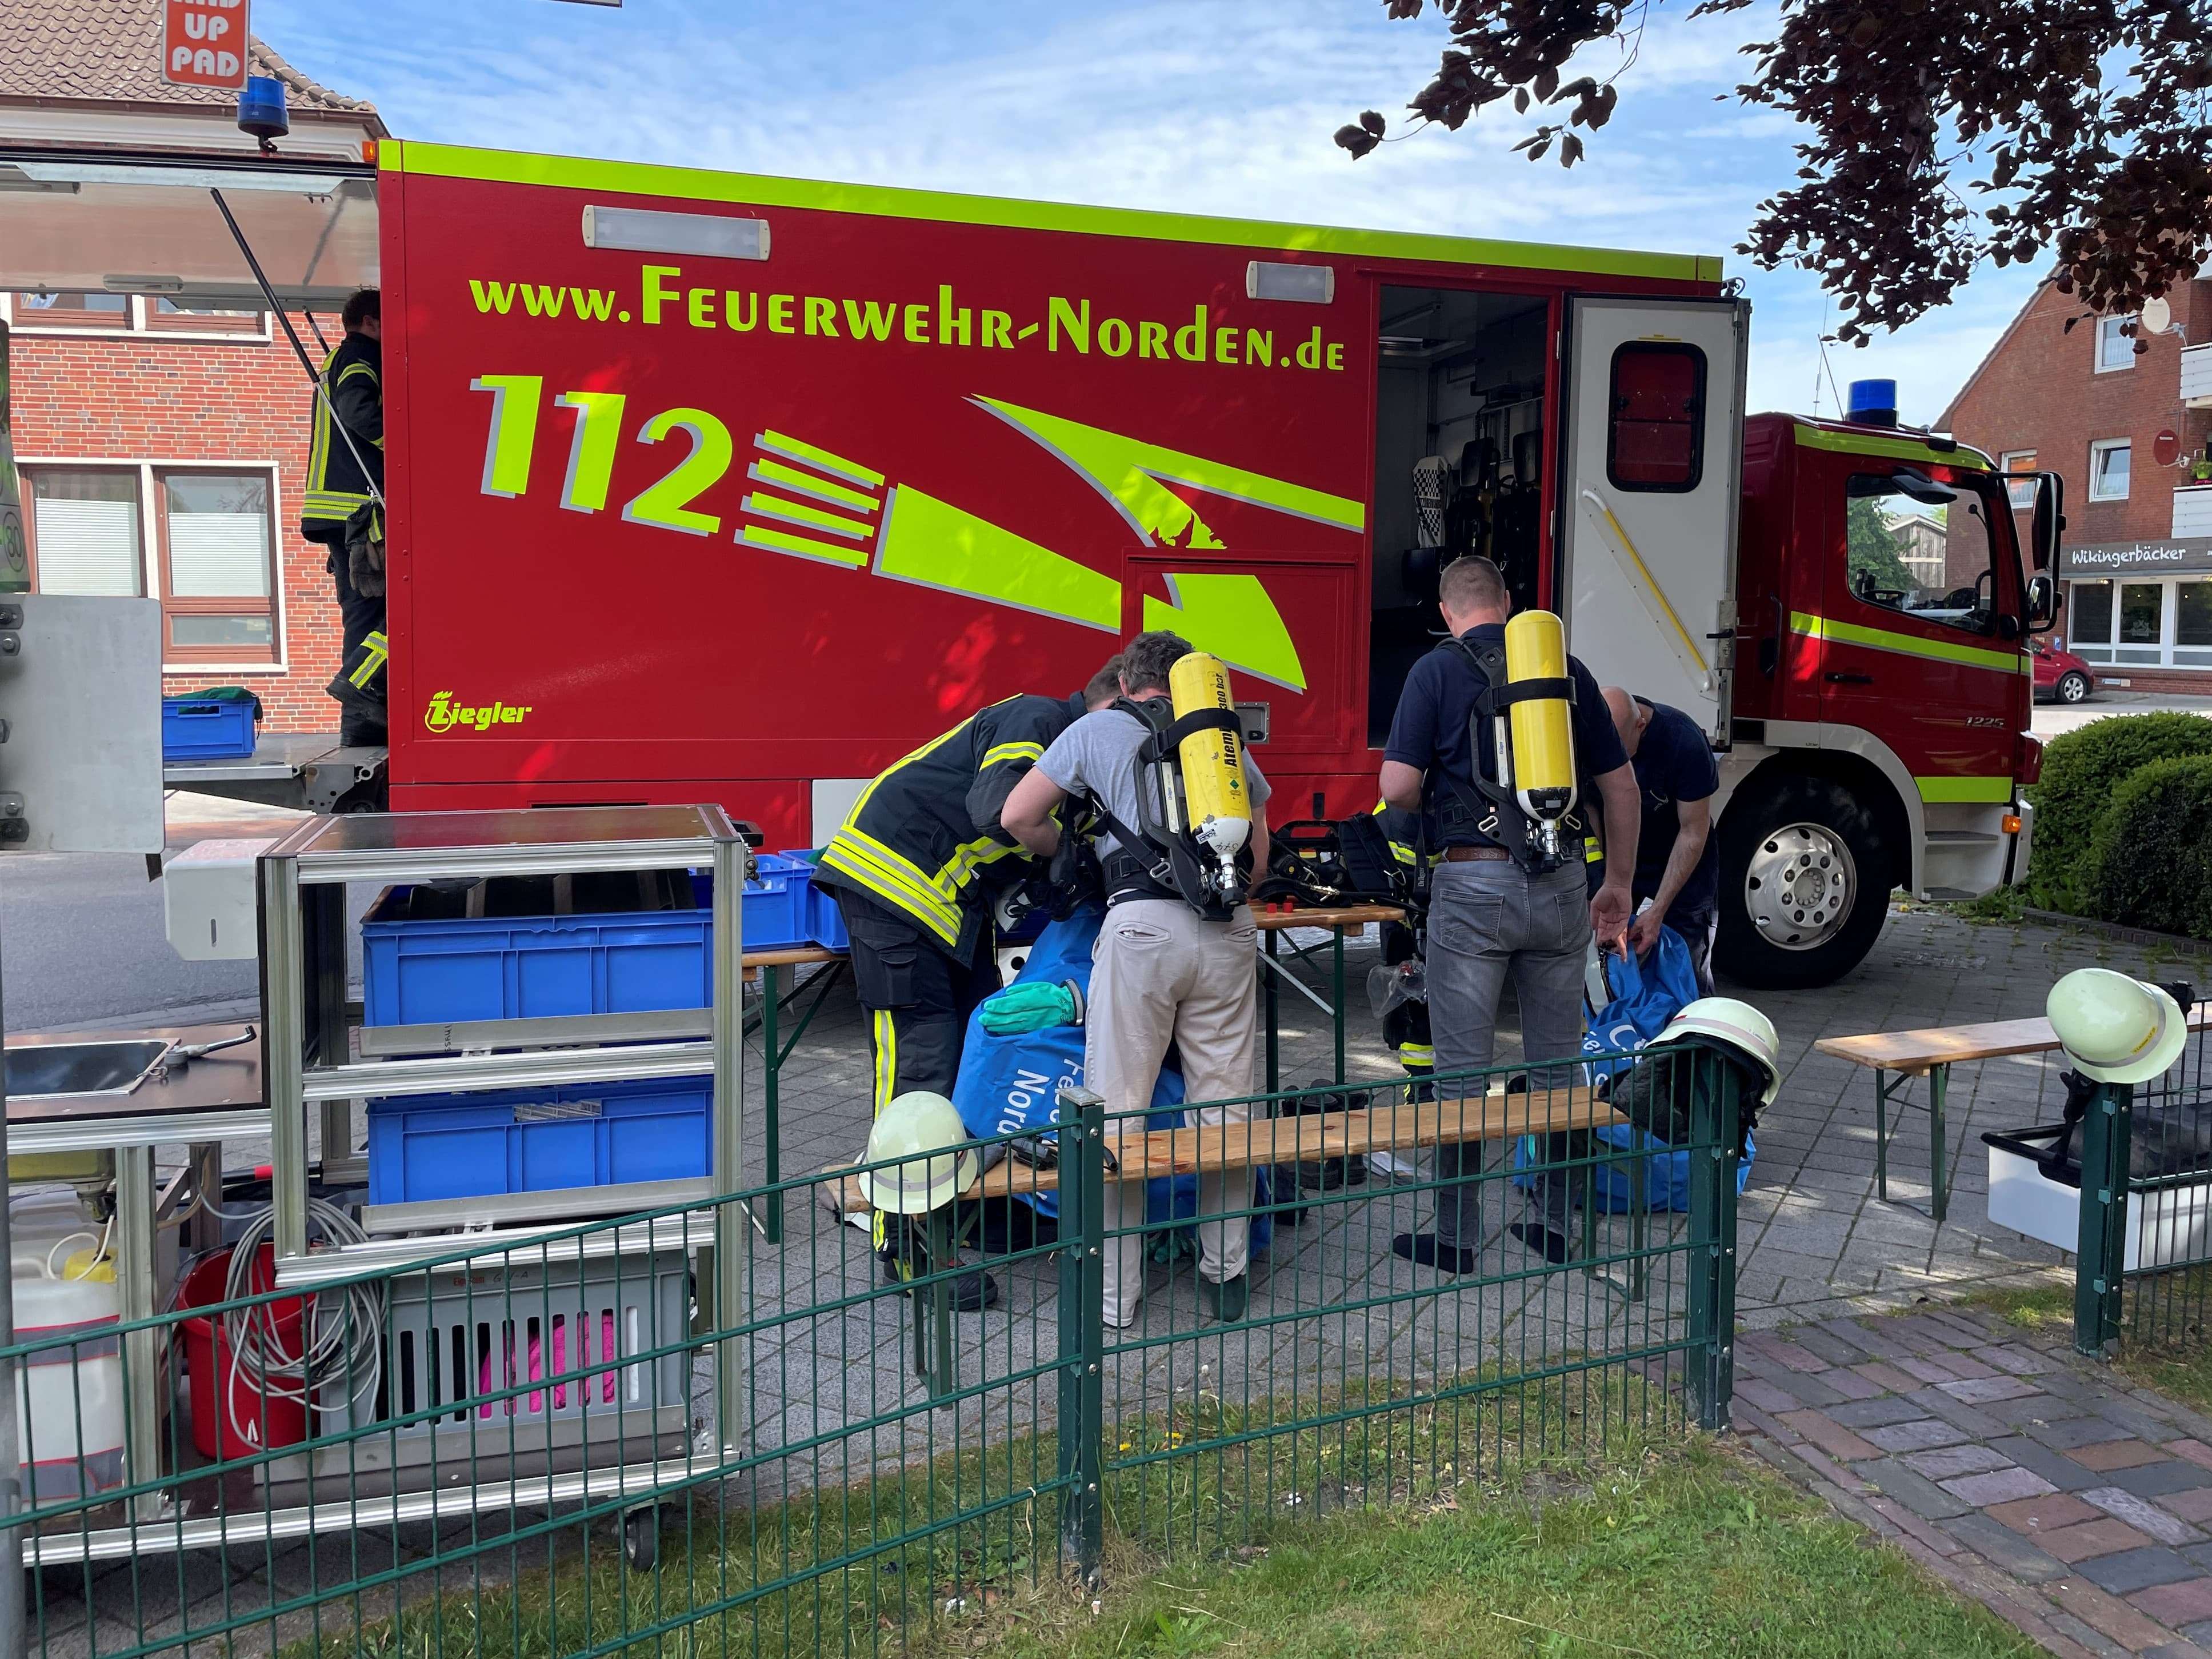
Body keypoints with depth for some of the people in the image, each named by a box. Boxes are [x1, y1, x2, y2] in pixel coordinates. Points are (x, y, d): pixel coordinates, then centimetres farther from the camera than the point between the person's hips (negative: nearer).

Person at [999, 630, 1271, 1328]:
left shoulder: (1097, 729, 15)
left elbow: (1018, 816, 11)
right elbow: (1259, 853, 26)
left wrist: (1070, 851, 29)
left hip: (1143, 922, -3)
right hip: (1230, 928, 4)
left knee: (1118, 1109, 3)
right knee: (1226, 1105, 11)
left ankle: (1114, 1291, 7)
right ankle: (1227, 1271, 19)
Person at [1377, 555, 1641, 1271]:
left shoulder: (1437, 671, -2)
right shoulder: (1566, 668, 8)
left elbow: (1398, 787, -10)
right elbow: (1620, 787, 10)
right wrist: (1619, 883, 20)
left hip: (1474, 883, -3)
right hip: (1561, 886, 4)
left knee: (1462, 1067, 4)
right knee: (1556, 1061, 14)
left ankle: (1455, 1234, 12)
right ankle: (1555, 1221, 23)